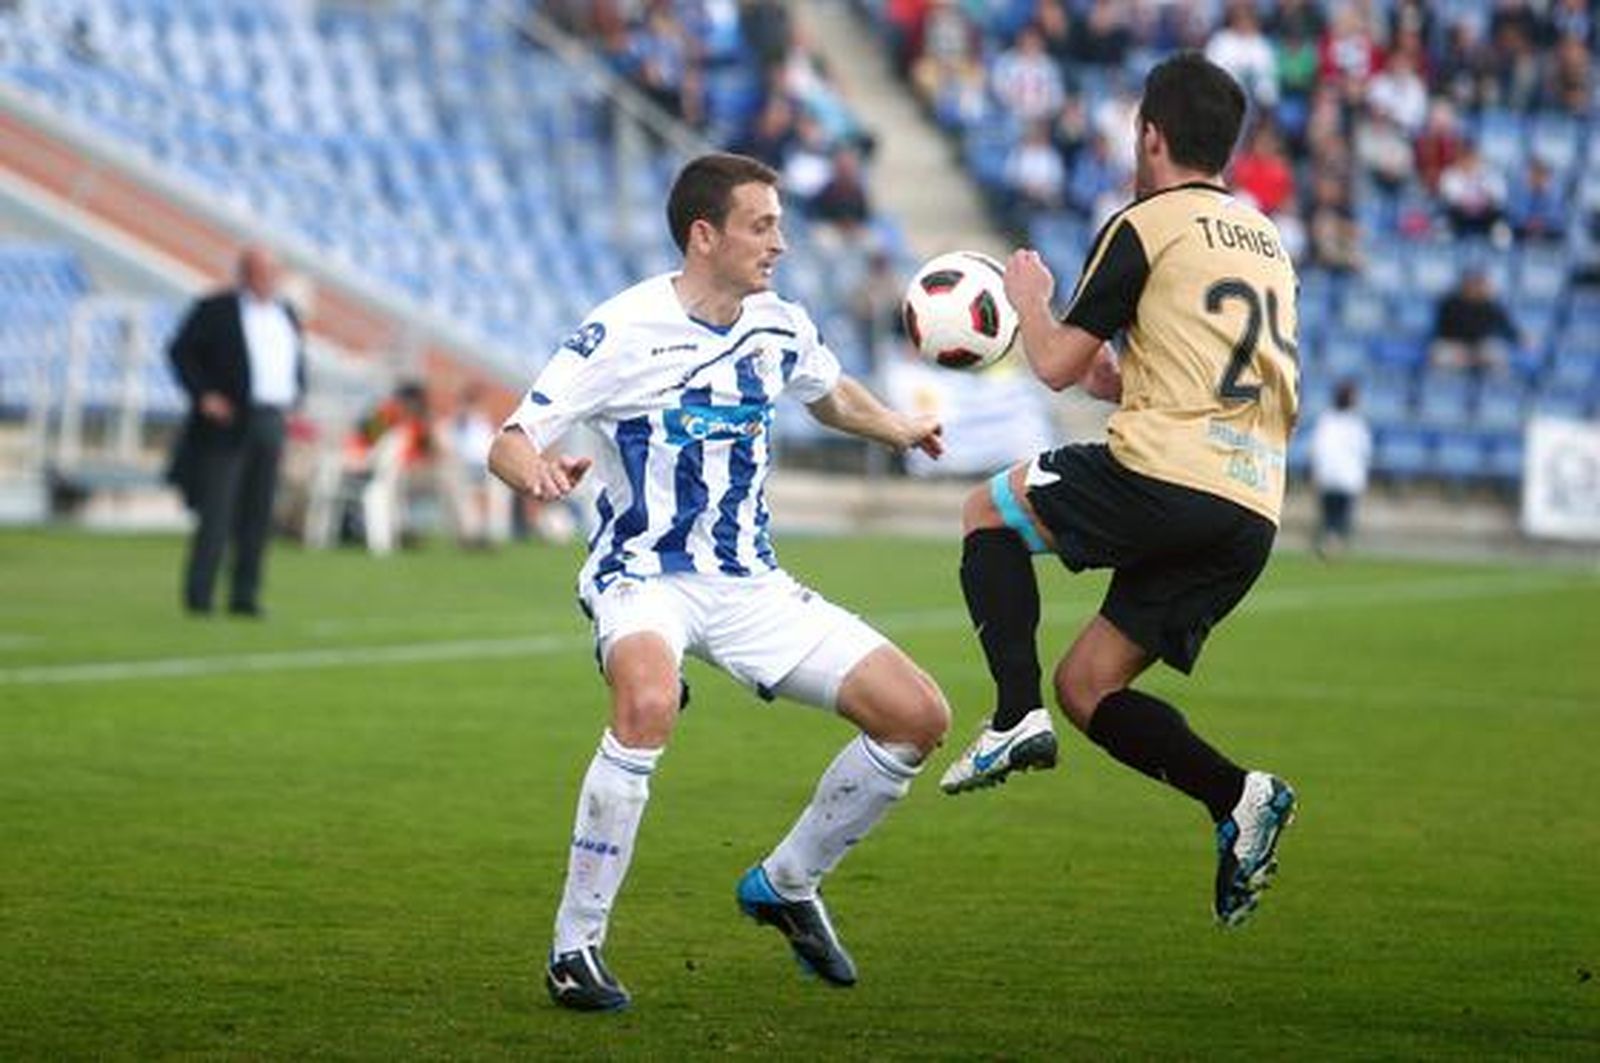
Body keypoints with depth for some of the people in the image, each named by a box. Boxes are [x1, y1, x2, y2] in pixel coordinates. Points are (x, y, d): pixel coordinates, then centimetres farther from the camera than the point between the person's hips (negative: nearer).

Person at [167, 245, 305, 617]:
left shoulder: (286, 314, 15)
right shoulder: (215, 310, -4)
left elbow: (297, 361, 27)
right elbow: (180, 350, -5)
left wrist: (295, 396, 10)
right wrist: (202, 395, -13)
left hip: (269, 426, 6)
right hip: (226, 422, -6)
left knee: (257, 515, 4)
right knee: (216, 512, -8)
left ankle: (244, 596, 9)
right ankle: (198, 596, -3)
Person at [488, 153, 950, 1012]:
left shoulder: (778, 326, 4)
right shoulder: (624, 332, -15)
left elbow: (831, 394, 30)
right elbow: (508, 443, -19)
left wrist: (897, 428, 22)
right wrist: (533, 470, -38)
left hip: (749, 585, 7)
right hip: (643, 578, -6)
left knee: (918, 717, -2)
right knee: (649, 702, -40)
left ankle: (785, 885, 20)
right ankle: (575, 948, -26)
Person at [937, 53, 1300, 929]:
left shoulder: (1142, 227, 0)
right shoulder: (1267, 241, 24)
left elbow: (1056, 365, 2)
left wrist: (1030, 297, 21)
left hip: (1164, 478, -7)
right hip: (1252, 511, 7)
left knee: (989, 512, 18)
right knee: (1086, 685, 14)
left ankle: (1015, 716, 0)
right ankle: (1236, 799, -6)